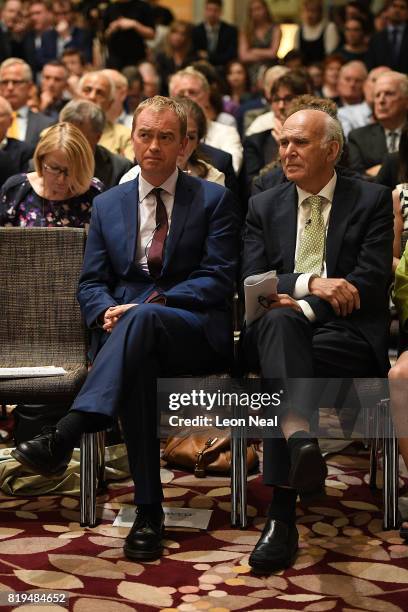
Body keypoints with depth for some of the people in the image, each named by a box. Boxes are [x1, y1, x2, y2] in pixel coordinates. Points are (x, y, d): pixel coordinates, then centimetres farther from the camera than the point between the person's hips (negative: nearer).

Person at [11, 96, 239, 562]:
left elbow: (217, 279, -2)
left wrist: (154, 304, -16)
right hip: (125, 328, 2)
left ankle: (62, 439, -50)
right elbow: (91, 283, 14)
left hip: (194, 331, -2)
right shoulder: (108, 205, 19)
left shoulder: (213, 200, 9)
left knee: (143, 318, -39)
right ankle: (148, 514, -36)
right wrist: (108, 311, -11)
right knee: (135, 365, -37)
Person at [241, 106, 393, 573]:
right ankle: (299, 435, -60)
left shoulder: (372, 201, 9)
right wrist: (310, 282, -14)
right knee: (278, 321, -37)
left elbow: (371, 283, -4)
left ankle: (282, 515, -41)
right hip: (276, 329, 2)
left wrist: (302, 307, -16)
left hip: (347, 334, -2)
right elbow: (252, 282, 5)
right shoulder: (263, 206, 18)